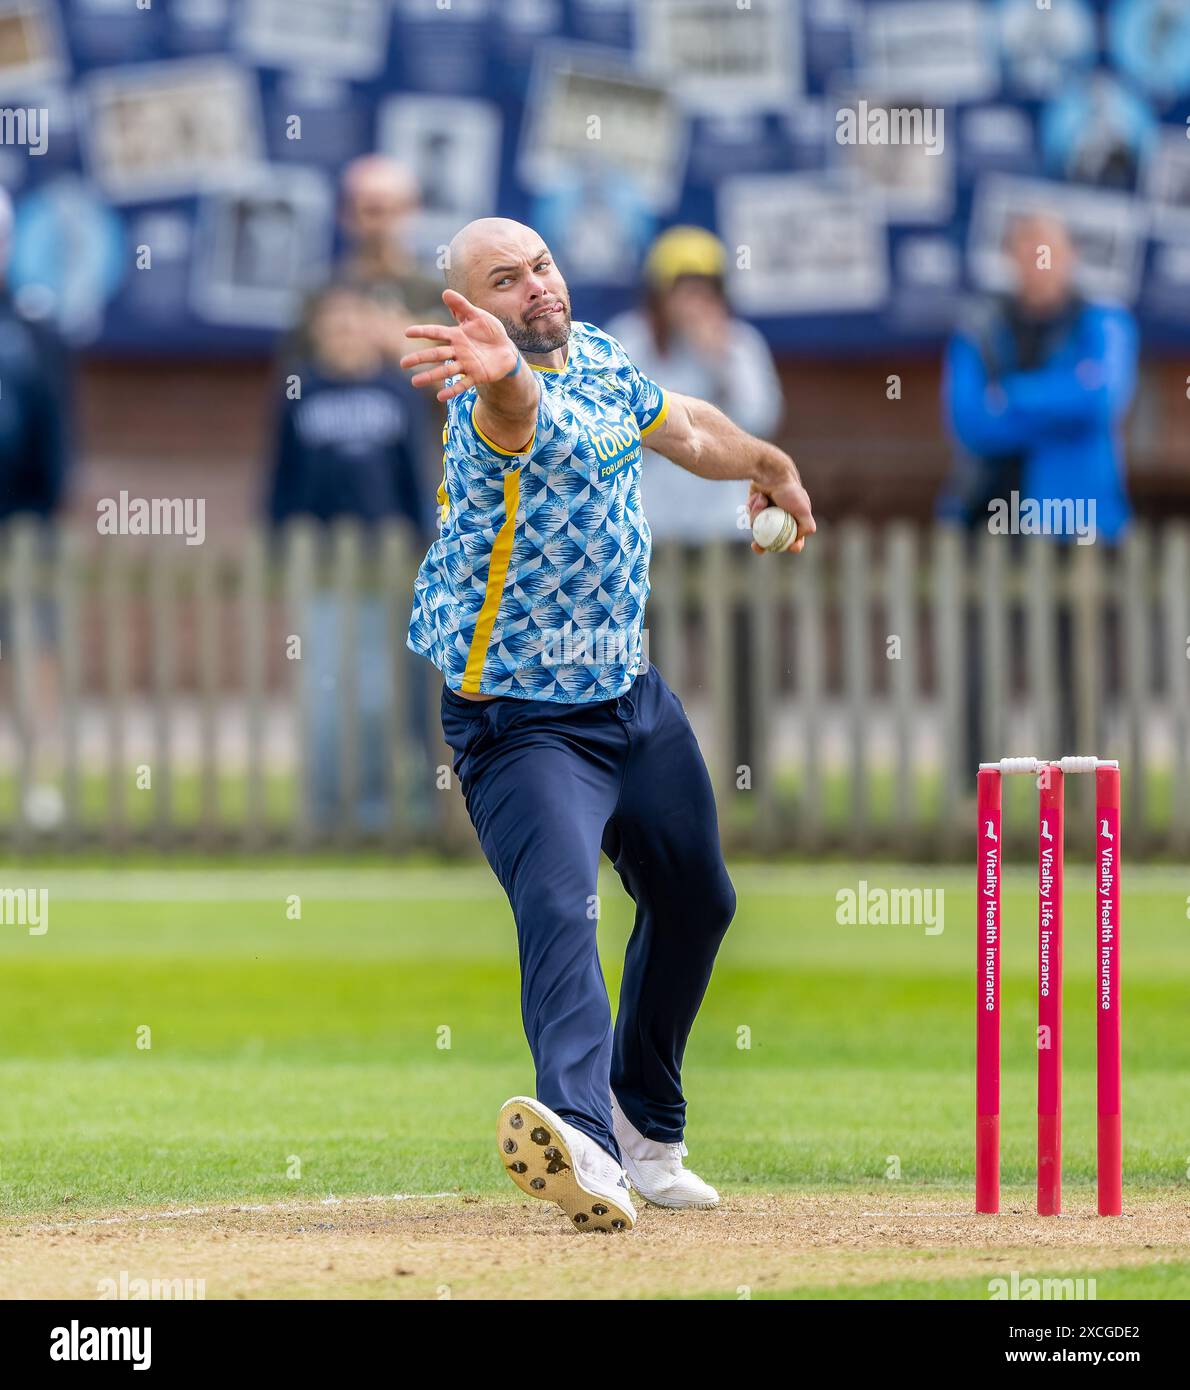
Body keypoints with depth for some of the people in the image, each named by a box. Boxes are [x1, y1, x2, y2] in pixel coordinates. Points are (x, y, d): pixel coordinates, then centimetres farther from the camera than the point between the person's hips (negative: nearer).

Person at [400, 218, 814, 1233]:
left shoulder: (597, 357, 2)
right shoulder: (500, 402, -24)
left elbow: (680, 427, 25)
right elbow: (515, 409, -51)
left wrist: (767, 464, 40)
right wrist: (499, 373, -74)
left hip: (635, 697, 9)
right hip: (523, 722, -9)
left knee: (695, 900, 23)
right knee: (560, 910, -29)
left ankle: (645, 1136, 41)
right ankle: (585, 1144, -52)